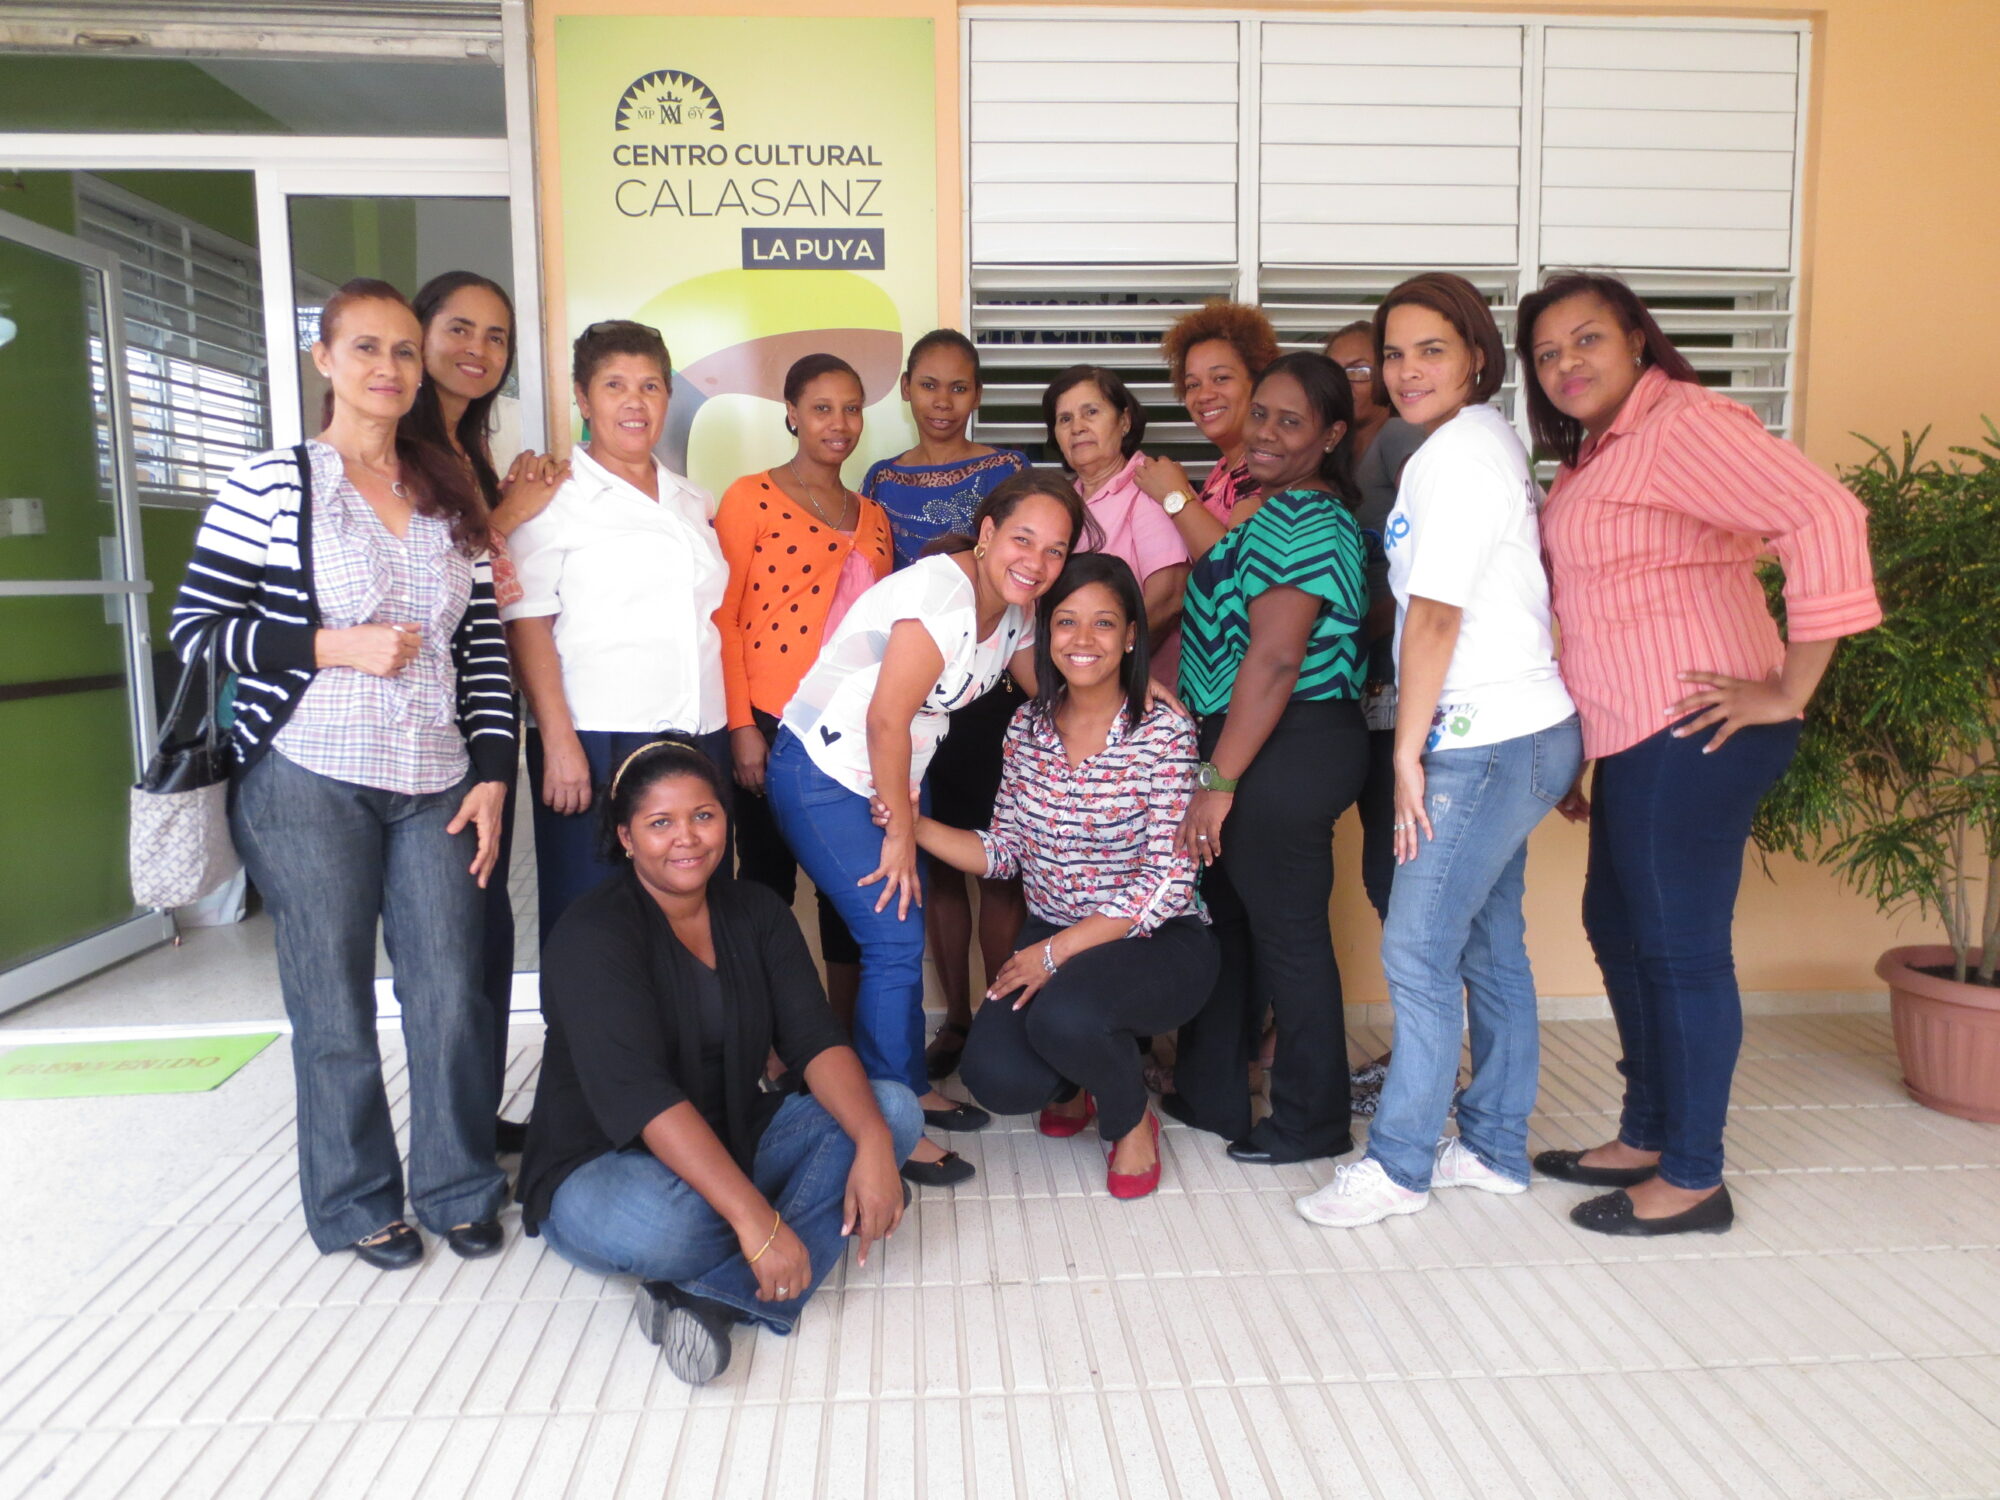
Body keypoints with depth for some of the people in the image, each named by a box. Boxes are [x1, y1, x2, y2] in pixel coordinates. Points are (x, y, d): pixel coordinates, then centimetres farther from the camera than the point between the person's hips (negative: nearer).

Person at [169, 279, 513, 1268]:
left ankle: (457, 1189, 24)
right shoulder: (271, 484, -1)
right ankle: (356, 1204, 25)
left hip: (435, 787, 3)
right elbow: (196, 626, -2)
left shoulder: (451, 499, 10)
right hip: (310, 785, -3)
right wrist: (336, 646, -13)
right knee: (336, 1007, 6)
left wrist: (493, 776, 4)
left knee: (451, 995, 3)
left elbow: (483, 646, 9)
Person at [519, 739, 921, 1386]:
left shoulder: (755, 912, 1)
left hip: (734, 1143, 7)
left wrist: (873, 1143, -28)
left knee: (894, 1109, -14)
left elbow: (815, 1040, -9)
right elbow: (640, 1095, -29)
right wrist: (754, 1217, -38)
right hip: (602, 1167, -6)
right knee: (664, 1224, -40)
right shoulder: (592, 935, -17)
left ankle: (712, 1294, -25)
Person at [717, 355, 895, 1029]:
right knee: (769, 885, 6)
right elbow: (721, 618, -6)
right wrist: (741, 726, -11)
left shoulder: (872, 517, 15)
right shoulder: (751, 497, -2)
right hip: (774, 726, -5)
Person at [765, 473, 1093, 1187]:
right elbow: (886, 719, -26)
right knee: (895, 938, -11)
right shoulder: (941, 594, -25)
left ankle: (910, 1085, 30)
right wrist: (900, 829, -16)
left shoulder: (1012, 609, 2)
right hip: (824, 774, -9)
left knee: (902, 934, 13)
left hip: (893, 776, 9)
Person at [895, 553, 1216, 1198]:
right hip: (1050, 939, 4)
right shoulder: (1028, 727, 2)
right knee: (996, 1078, -19)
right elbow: (1004, 851, 4)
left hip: (1155, 941, -4)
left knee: (1063, 1013, -34)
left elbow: (1165, 883, -18)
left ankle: (1131, 1118, 2)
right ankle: (1072, 1083, 21)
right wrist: (914, 826, -11)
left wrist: (1059, 951, -21)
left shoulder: (1163, 732, -14)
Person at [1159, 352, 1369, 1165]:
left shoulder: (1300, 522, -16)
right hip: (1259, 741, 10)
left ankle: (1312, 1120, 17)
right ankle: (1209, 1095, 31)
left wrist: (1219, 780, -23)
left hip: (1287, 748, -10)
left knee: (1286, 930, 1)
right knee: (1227, 916, 17)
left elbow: (1275, 656, -23)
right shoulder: (1271, 508, 16)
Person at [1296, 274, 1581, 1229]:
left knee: (1418, 950, -4)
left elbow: (1435, 615, -16)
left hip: (1487, 743, -10)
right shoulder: (1486, 440, 17)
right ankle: (1495, 1149, 26)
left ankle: (1399, 1164, 8)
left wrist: (1407, 751, -11)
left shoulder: (1456, 455, -14)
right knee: (1489, 945, 14)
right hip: (1512, 732, 10)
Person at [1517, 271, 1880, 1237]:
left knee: (1679, 948, -1)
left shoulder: (1681, 424, -12)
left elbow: (1825, 517, -24)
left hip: (1692, 734, -10)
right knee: (1619, 930, 17)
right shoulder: (1592, 455, 17)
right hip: (1634, 737, 10)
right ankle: (1646, 1138, 32)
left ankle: (1692, 1181, 13)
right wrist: (1581, 753, 18)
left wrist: (1788, 691, -22)